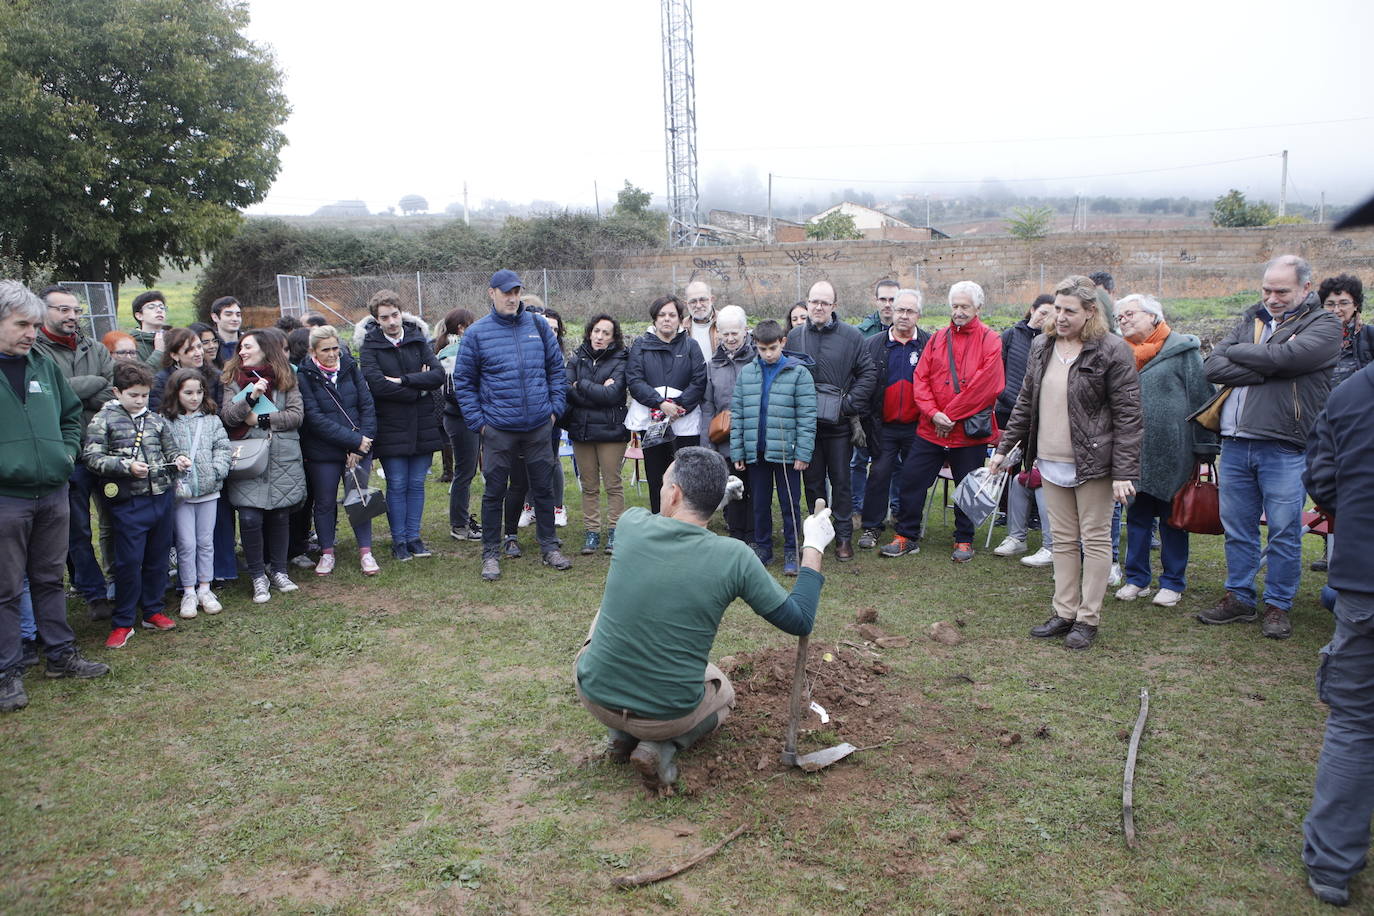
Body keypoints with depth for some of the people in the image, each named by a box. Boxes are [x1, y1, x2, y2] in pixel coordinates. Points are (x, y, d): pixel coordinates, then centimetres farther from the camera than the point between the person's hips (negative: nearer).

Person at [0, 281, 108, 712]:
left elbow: (72, 414, 22)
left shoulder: (44, 366, 10)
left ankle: (61, 654, 29)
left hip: (53, 492, 5)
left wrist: (67, 451, 9)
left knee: (49, 579, 17)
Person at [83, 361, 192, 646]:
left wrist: (179, 459, -6)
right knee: (129, 562, -2)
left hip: (162, 497, 4)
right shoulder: (103, 420, -1)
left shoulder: (157, 420, 10)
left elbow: (170, 448, 16)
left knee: (158, 558, 13)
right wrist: (127, 466, -19)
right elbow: (92, 457, -8)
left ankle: (153, 611, 28)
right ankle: (123, 622, 10)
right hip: (128, 502, -4)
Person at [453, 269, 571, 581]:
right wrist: (477, 421, -5)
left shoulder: (538, 325, 5)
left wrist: (555, 407, 4)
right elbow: (463, 381, 1)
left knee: (543, 488, 12)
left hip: (539, 426, 2)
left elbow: (557, 368, 11)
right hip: (498, 429, -2)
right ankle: (491, 553, 19)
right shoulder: (477, 333, -2)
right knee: (494, 492, 6)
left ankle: (549, 547, 25)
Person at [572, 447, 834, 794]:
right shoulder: (735, 557, -17)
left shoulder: (632, 523, -11)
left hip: (594, 695, 2)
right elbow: (799, 621, -5)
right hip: (668, 714, -1)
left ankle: (620, 735, 19)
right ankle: (661, 747, 3)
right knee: (722, 692, 33)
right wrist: (813, 548, 5)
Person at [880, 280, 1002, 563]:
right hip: (931, 429, 3)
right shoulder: (937, 339, 9)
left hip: (970, 430, -3)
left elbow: (986, 384, -13)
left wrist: (952, 414, -14)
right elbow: (920, 378, 3)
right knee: (911, 478, 2)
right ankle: (906, 536, 16)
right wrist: (933, 413, -12)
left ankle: (964, 540, 24)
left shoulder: (989, 340, -3)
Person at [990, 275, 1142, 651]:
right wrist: (1004, 448, 15)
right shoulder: (1042, 347, 8)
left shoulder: (1111, 351, -11)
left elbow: (1127, 415, -12)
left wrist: (1124, 472, -16)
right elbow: (1025, 403, 17)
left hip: (1092, 463, -6)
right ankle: (1064, 612, 22)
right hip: (1051, 463, 6)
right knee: (1063, 539, 12)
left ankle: (1088, 619, 13)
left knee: (1095, 540, 4)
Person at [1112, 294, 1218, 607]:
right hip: (1134, 452, 5)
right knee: (1137, 516, 10)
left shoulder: (1182, 350, -5)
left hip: (1172, 452, -4)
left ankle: (1173, 582, 18)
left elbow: (1201, 398, -6)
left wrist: (1204, 448, -9)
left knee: (1172, 518, 6)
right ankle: (1137, 578, 21)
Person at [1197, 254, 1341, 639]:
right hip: (1235, 444, 5)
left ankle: (1278, 606, 18)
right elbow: (1212, 367, 0)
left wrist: (1235, 352, -4)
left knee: (1284, 533, 4)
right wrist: (1267, 370, -13)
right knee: (1237, 528, 13)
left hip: (1285, 448, -5)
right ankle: (1239, 598, 25)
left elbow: (1284, 356, -20)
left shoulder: (1324, 325, 0)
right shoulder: (1250, 320, 14)